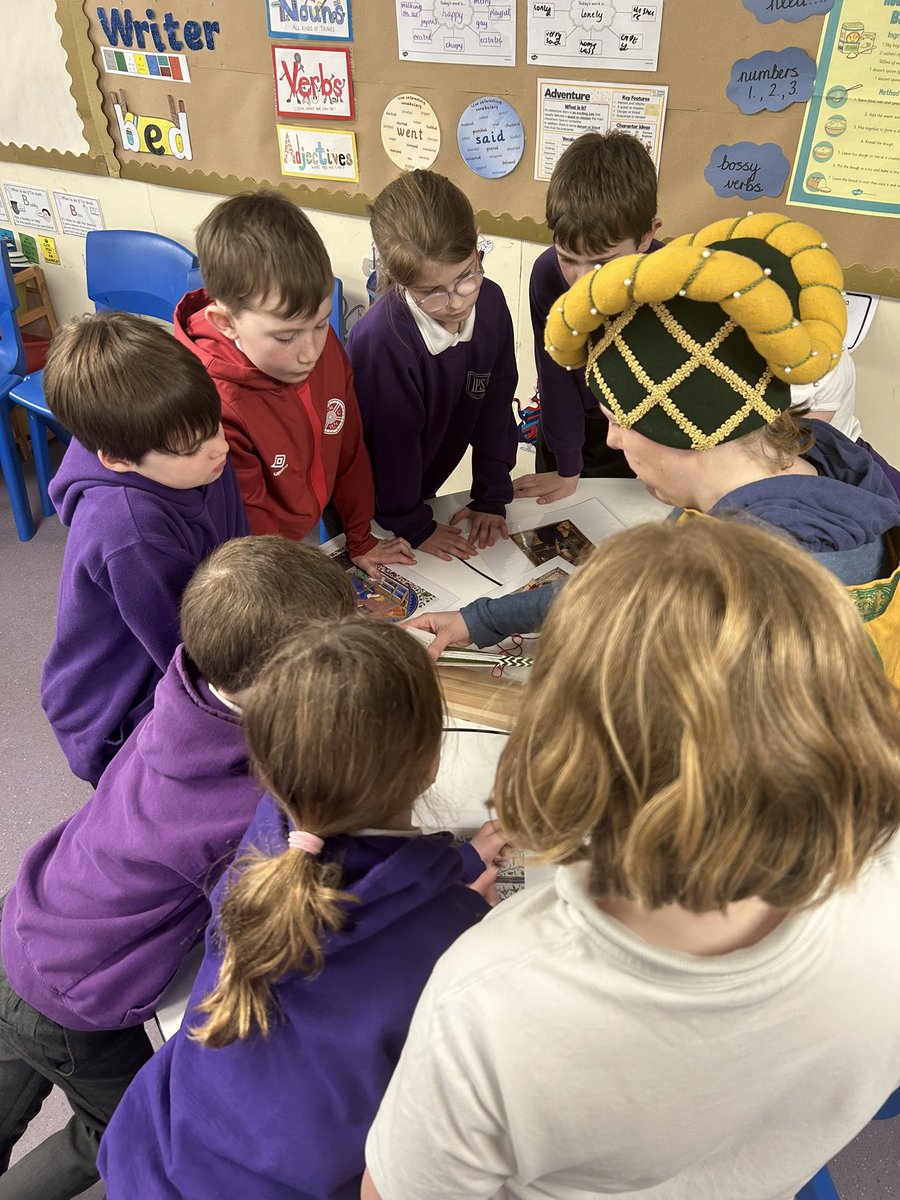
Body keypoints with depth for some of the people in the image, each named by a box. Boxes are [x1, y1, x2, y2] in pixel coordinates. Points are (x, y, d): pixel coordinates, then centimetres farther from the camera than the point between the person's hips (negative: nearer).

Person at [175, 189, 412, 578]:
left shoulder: (325, 347, -10)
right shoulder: (216, 409, -32)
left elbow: (349, 449, 5)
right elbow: (249, 532, -20)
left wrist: (361, 540, 11)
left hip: (317, 532, 7)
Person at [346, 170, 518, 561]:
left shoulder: (490, 303, -17)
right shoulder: (380, 341, -36)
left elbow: (496, 406, -6)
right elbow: (390, 447, -24)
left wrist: (491, 498, -4)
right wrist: (415, 527, -12)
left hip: (423, 486, 5)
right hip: (367, 508, -5)